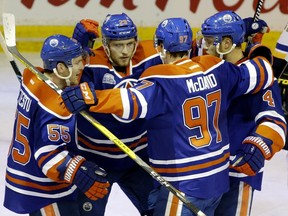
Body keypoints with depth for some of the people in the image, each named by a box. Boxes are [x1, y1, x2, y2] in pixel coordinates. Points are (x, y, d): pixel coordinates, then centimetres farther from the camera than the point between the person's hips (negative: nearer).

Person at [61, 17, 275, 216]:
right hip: (217, 178, 8)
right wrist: (263, 59, 33)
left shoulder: (162, 81, -17)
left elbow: (134, 102, -35)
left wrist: (90, 97, -40)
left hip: (185, 184, -8)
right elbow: (259, 74, 12)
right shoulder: (216, 69, 3)